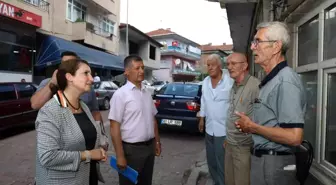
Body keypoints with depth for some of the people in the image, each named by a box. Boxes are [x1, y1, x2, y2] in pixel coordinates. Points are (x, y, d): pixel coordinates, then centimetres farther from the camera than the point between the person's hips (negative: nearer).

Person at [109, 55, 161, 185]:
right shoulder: (121, 94, -14)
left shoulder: (147, 93, 6)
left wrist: (157, 142, 14)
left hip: (149, 147, 6)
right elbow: (115, 127, -17)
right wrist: (120, 156, -19)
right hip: (131, 149, -6)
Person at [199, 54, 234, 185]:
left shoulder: (230, 81, -15)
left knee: (222, 164, 4)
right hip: (209, 129, 7)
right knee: (211, 161, 21)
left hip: (224, 130, -7)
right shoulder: (205, 82, 7)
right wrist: (201, 118, 19)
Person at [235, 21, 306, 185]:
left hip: (273, 163, -9)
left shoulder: (285, 82, -21)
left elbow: (294, 137, -27)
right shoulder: (271, 80, 10)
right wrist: (251, 125, 4)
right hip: (262, 158, 9)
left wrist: (252, 127, -17)